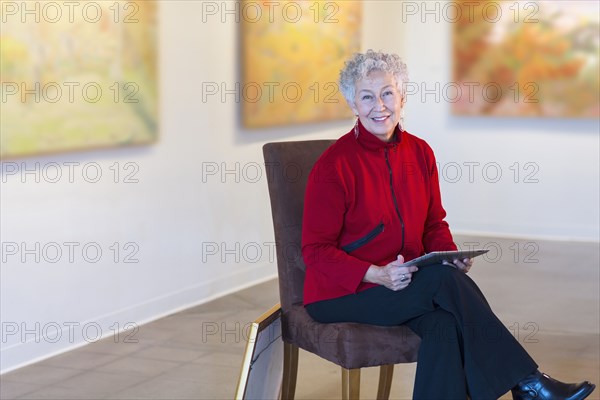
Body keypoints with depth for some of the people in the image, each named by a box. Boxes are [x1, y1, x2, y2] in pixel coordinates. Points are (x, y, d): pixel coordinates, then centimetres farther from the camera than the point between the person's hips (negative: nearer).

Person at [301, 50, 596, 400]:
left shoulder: (420, 152, 4)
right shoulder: (334, 165, -13)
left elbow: (434, 224, 14)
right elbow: (316, 250, -12)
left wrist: (450, 255, -8)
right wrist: (377, 274, -26)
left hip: (408, 284, 5)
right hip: (342, 293, -5)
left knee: (444, 323, -30)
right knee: (445, 280, -28)